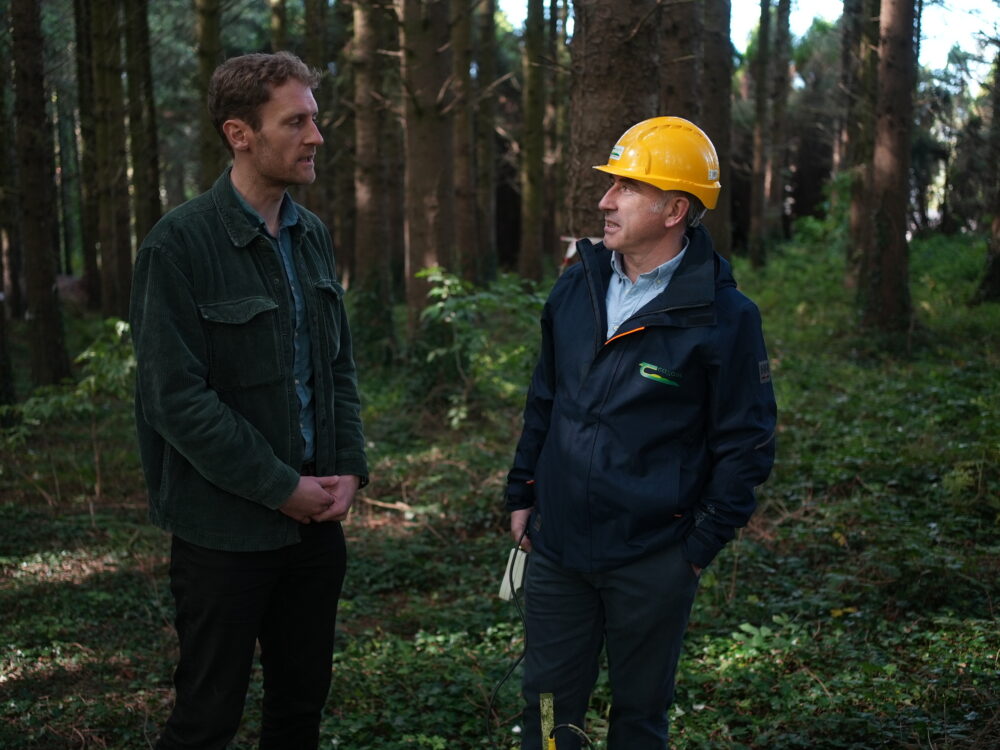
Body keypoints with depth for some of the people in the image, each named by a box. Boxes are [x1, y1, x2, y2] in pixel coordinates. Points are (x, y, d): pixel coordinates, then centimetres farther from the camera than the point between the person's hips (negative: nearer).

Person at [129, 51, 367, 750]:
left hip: (317, 513, 7)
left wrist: (349, 468, 0)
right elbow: (178, 397, -18)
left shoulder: (311, 234, 8)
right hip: (226, 527, -6)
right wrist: (280, 487, -15)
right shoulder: (181, 244, -14)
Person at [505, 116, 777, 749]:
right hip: (557, 548, 5)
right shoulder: (577, 287, 5)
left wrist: (701, 545, -9)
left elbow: (746, 444, -9)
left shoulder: (724, 316, -12)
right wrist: (522, 494, 14)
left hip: (652, 565, -4)